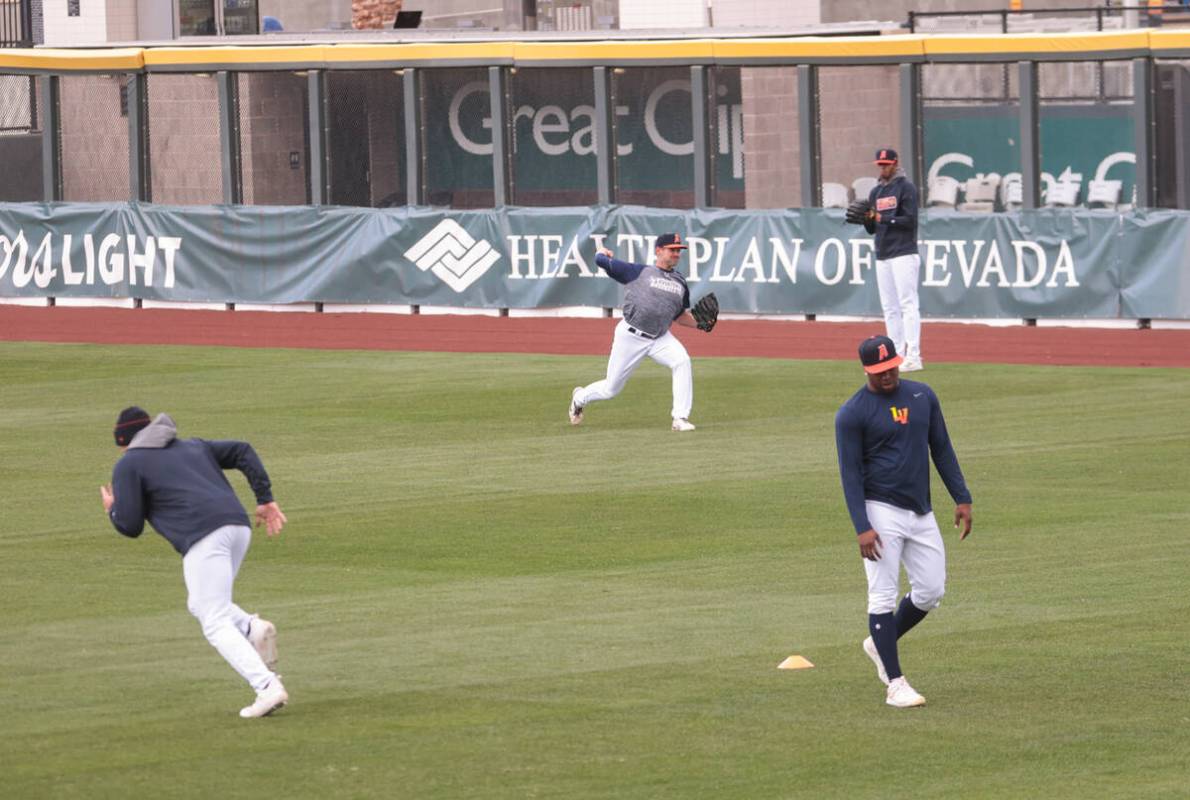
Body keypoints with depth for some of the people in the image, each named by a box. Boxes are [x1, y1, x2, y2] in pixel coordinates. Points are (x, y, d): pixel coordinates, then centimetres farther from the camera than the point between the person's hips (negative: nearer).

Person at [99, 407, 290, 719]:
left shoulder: (128, 465, 12)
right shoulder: (193, 446, 30)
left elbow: (130, 526, 6)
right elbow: (242, 451, 20)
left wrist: (112, 510, 28)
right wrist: (266, 500, 15)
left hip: (203, 538, -7)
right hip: (238, 527, 7)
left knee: (216, 625, -5)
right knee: (200, 606, 25)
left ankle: (267, 687, -22)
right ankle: (253, 628, -2)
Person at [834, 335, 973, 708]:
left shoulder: (923, 396, 8)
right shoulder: (852, 414, -8)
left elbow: (942, 450, 14)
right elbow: (850, 473, -10)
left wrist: (962, 498, 7)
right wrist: (862, 528, -18)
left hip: (921, 511, 6)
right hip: (881, 512, -6)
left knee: (931, 592, 6)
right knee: (883, 597, -5)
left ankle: (880, 645, 28)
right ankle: (895, 684, -2)